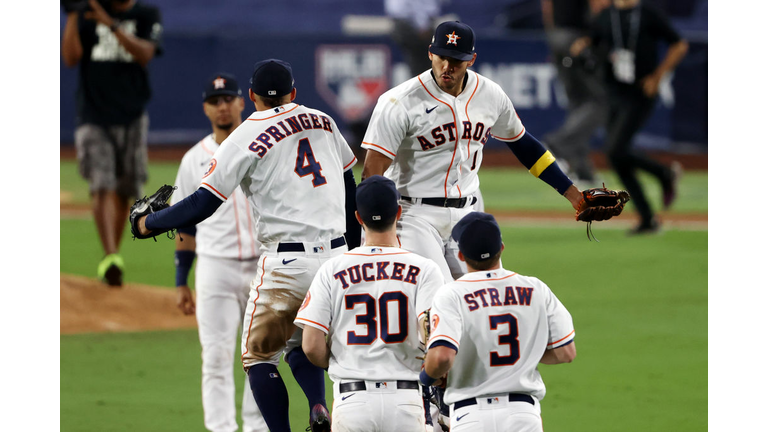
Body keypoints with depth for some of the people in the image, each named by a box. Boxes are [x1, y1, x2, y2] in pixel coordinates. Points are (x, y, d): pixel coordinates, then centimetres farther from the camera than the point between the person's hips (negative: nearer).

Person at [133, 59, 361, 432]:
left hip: (286, 265, -6)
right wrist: (356, 249, 29)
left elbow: (201, 205, -9)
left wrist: (148, 223, 5)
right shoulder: (322, 122, 11)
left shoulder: (245, 139, -6)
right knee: (300, 345, 21)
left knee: (260, 356, 6)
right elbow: (350, 187, 18)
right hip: (335, 259, 6)